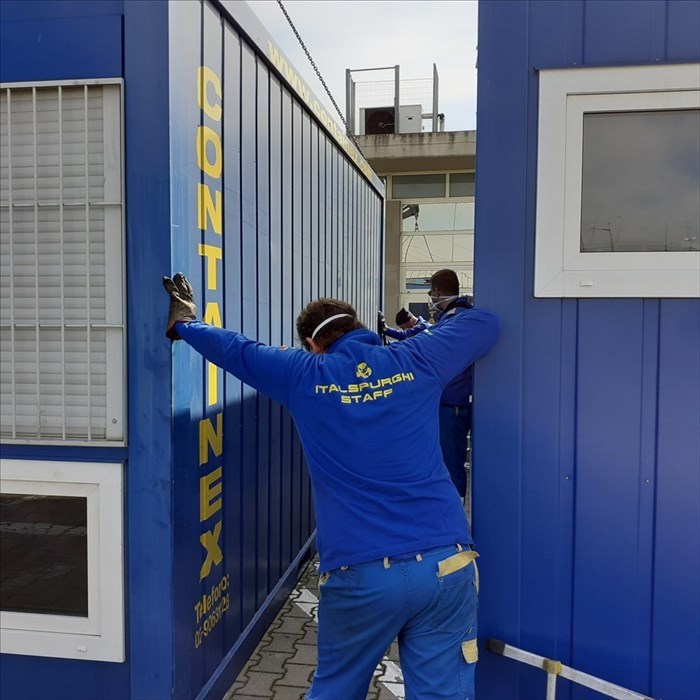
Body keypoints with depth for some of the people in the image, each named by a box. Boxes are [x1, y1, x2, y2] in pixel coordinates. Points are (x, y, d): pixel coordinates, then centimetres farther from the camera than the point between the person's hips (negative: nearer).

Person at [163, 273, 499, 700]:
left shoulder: (305, 378, 2)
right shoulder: (417, 361, 5)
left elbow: (234, 348, 15)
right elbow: (486, 323, 19)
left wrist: (184, 324, 34)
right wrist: (417, 328, 35)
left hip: (360, 575, -1)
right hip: (445, 566, 1)